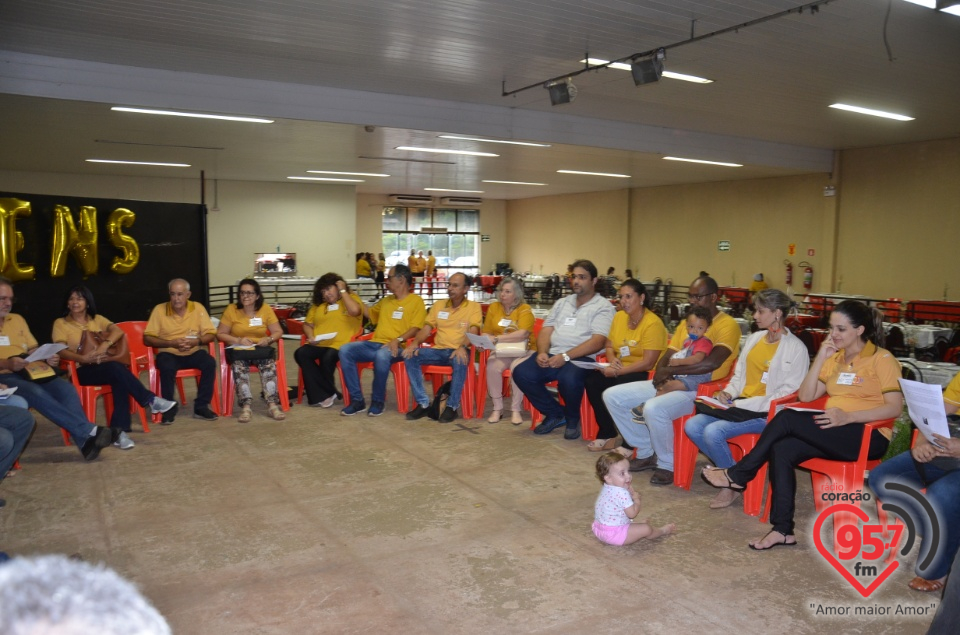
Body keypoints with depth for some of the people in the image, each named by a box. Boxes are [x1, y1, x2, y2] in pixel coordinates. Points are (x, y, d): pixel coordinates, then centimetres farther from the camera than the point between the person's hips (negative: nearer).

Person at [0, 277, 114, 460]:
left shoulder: (17, 319, 21)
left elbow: (34, 349, 22)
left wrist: (48, 358, 0)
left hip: (29, 373, 5)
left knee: (66, 388, -23)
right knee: (36, 392, -34)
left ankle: (86, 441, -31)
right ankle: (89, 431, -39)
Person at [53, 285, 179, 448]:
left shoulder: (97, 319, 18)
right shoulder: (60, 323, 9)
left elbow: (118, 331, -1)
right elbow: (60, 351, -6)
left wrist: (104, 345, -21)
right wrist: (83, 358, -24)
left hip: (105, 366, 3)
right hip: (81, 371, -3)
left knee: (119, 379, -33)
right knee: (116, 368, -34)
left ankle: (119, 431, -34)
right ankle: (151, 401, -28)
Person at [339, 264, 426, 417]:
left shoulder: (416, 301, 3)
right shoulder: (386, 300, 24)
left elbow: (416, 328, -7)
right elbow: (368, 313, 37)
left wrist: (398, 340, -23)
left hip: (396, 347, -6)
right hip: (375, 343, 7)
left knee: (382, 355, -41)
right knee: (345, 350, -20)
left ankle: (378, 401, -19)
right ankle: (357, 400, -18)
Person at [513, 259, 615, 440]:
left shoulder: (603, 307, 1)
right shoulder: (562, 303, 21)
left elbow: (597, 342, -12)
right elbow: (546, 331, 15)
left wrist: (566, 356, -21)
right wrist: (542, 352, -7)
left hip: (580, 358, -6)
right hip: (552, 355, 6)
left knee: (569, 379, -37)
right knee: (521, 373, -18)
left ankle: (572, 418, -2)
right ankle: (555, 413, 4)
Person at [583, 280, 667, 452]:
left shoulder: (653, 323, -16)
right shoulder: (619, 316, 6)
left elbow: (647, 363, -20)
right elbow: (609, 346, 15)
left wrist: (616, 371, -22)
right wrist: (612, 360, -8)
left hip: (647, 374, -6)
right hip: (621, 370, 7)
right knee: (592, 380, -18)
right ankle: (607, 434, -6)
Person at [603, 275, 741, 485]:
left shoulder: (728, 324, -7)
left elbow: (711, 363, -23)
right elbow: (667, 357, 15)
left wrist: (670, 371, -16)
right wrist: (662, 372, -9)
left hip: (700, 390, -8)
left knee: (653, 408, -37)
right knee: (612, 396, -1)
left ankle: (667, 465, -11)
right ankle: (646, 451, 9)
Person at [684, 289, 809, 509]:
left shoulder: (796, 348, -8)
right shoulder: (754, 338, 13)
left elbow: (788, 393, -13)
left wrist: (744, 404, -19)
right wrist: (728, 393, 0)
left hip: (767, 412, -7)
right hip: (740, 405, 7)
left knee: (713, 431, -27)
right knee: (692, 426, -13)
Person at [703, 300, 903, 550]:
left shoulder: (882, 359, -2)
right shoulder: (834, 357, 17)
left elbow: (895, 407, -12)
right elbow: (805, 396, 8)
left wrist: (848, 416, -25)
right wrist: (820, 359, -2)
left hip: (868, 435, -6)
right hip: (833, 432, 6)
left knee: (787, 418, -26)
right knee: (781, 450, -25)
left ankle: (739, 474, -13)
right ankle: (783, 529, -22)